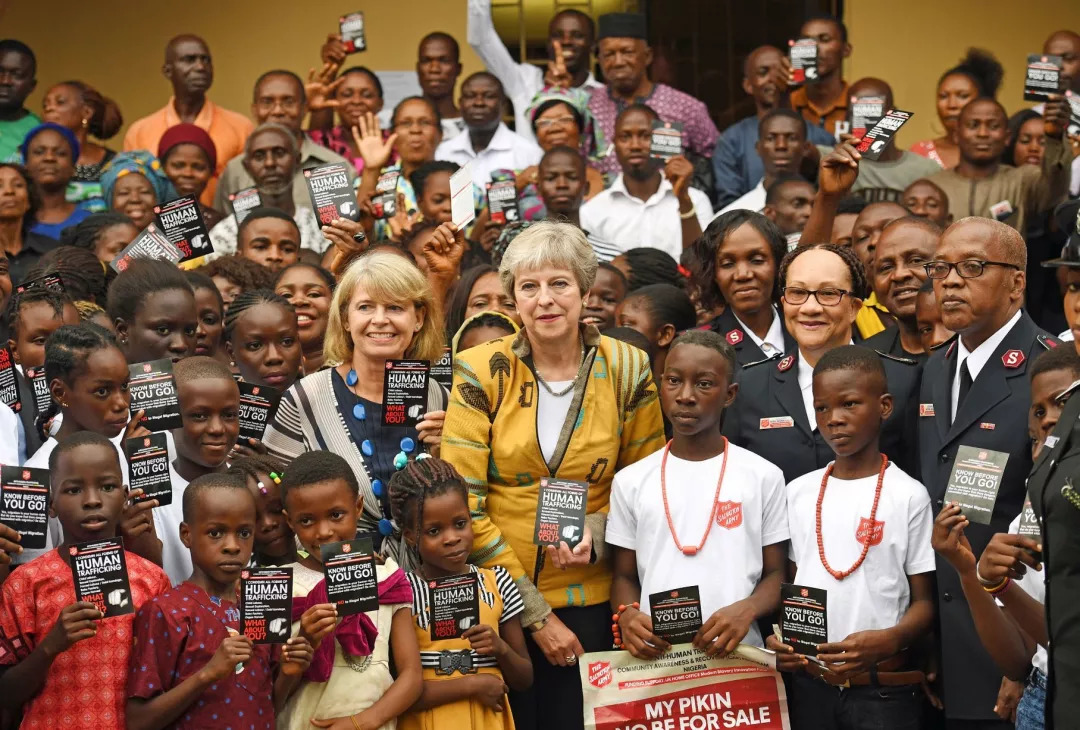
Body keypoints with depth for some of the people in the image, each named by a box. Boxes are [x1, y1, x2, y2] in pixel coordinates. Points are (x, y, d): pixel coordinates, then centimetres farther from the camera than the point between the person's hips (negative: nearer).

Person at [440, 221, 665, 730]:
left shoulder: (626, 369, -3)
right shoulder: (482, 372, -7)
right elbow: (462, 505, -8)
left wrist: (595, 535, -13)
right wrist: (535, 614, -10)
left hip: (589, 599, 1)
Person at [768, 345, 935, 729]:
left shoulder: (908, 495, -4)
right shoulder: (798, 493, 7)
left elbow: (925, 601, -3)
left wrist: (888, 641, -21)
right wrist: (779, 638, -5)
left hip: (884, 690, -3)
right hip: (808, 685, 3)